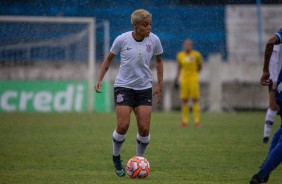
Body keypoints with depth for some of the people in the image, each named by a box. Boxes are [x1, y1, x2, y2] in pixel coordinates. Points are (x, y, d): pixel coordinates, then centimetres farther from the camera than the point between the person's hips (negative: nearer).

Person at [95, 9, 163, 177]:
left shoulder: (154, 40, -5)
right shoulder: (122, 39, -9)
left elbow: (159, 61, 13)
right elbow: (109, 59, 6)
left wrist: (160, 85, 9)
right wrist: (100, 79, 0)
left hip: (144, 88, 2)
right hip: (124, 86, -2)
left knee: (144, 129, -6)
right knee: (123, 126, -12)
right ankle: (116, 158, 14)